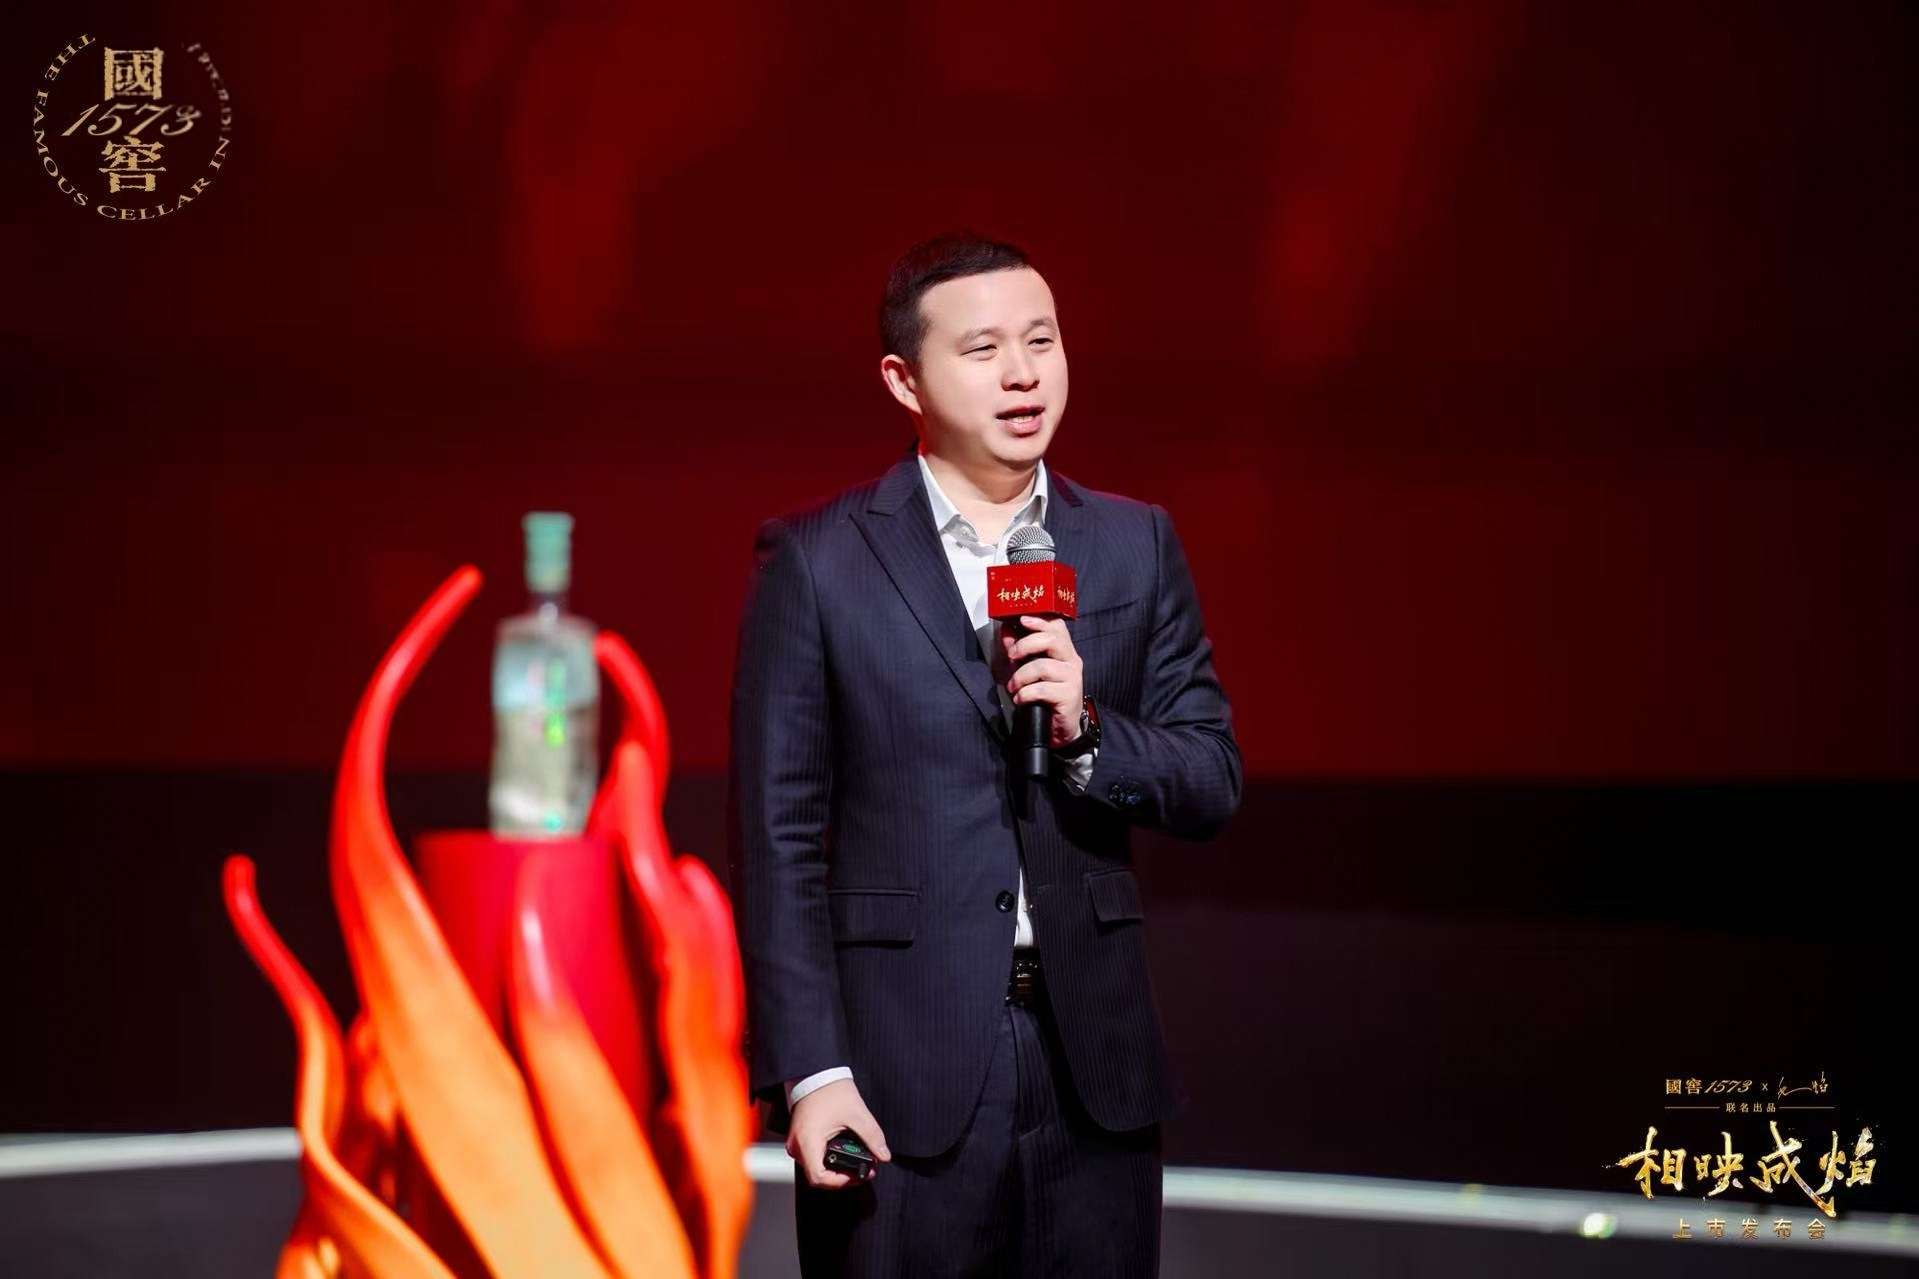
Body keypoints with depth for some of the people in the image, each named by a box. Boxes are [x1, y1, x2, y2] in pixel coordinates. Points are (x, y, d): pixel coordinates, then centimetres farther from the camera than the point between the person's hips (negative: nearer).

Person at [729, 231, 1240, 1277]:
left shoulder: (1134, 547, 8)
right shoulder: (815, 562, -2)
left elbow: (1213, 783, 8)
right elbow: (777, 839, -4)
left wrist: (1083, 728, -12)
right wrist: (810, 1073, -10)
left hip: (1094, 1065, 3)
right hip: (900, 1072, -3)